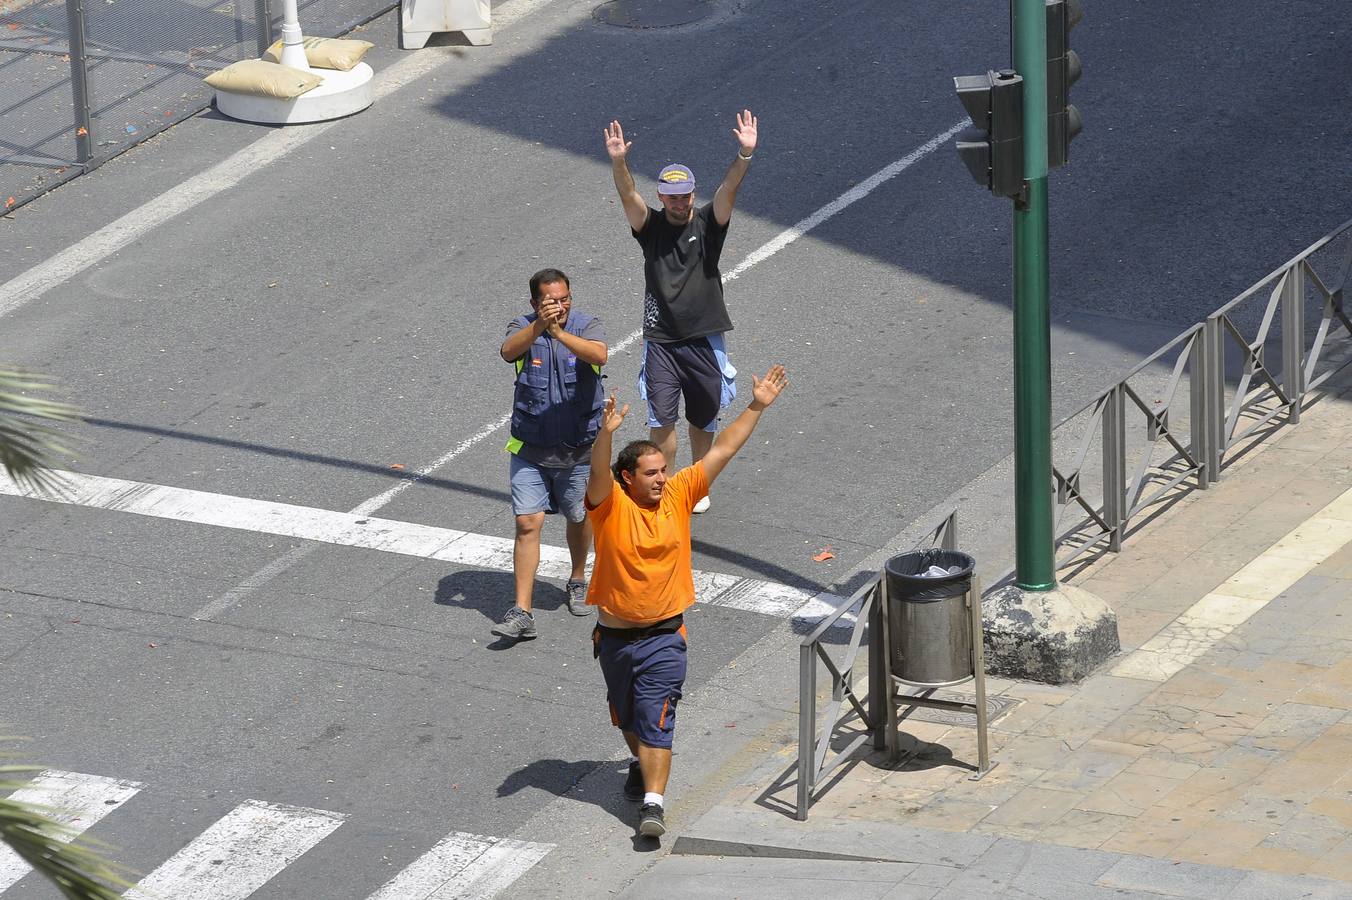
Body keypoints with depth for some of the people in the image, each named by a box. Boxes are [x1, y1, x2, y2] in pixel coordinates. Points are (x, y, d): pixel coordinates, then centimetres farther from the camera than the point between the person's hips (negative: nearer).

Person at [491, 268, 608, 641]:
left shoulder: (586, 325, -7)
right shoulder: (524, 328, -7)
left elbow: (599, 354, -29)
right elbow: (508, 351, -30)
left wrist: (559, 332, -43)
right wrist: (539, 327, -48)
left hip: (579, 447, 1)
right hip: (530, 448, -1)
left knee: (579, 517, 18)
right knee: (528, 523, -7)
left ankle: (578, 581, 45)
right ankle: (522, 613, -9)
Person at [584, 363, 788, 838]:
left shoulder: (678, 496, -4)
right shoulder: (611, 507, -12)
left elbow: (722, 451, -1)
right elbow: (599, 472, -34)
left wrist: (757, 407, -3)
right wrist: (606, 433, -53)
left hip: (664, 635, 0)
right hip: (615, 634, 0)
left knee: (656, 720, -11)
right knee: (627, 718, 20)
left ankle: (653, 803, -16)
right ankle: (642, 764, 48)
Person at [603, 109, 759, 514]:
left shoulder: (708, 223, -1)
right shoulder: (650, 226, -1)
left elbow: (728, 189, -18)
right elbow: (628, 195, -18)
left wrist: (745, 155, -36)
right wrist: (618, 162, -39)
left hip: (705, 339, 1)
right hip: (661, 339, -1)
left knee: (702, 420, 12)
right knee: (661, 419, -6)